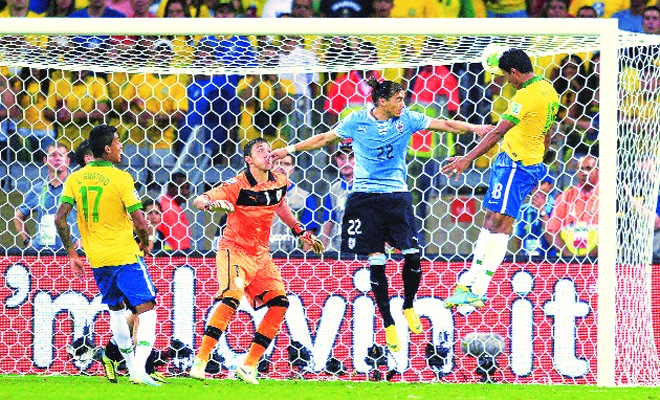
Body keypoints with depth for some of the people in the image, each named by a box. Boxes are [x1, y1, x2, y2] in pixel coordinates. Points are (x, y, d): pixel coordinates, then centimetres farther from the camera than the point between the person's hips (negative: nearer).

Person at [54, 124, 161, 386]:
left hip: (96, 259, 6)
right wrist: (146, 244, 6)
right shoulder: (121, 178, -13)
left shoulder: (75, 179, 2)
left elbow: (60, 219, -3)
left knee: (116, 310, 23)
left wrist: (71, 254, 7)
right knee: (146, 310, -4)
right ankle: (139, 368, -19)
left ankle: (132, 367, 29)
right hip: (125, 256, -6)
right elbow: (139, 222, -15)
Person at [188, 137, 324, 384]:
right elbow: (198, 201, -21)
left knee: (279, 302, -3)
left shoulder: (279, 183, 4)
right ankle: (199, 362, -23)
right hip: (235, 250, -7)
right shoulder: (238, 185, -15)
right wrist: (211, 204, -43)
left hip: (261, 254, 7)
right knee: (231, 298, -26)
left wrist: (302, 233, 28)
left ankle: (248, 367, 2)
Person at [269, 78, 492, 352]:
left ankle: (408, 306, 18)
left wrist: (475, 128, -11)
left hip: (397, 196, 1)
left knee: (413, 255, -9)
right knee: (376, 262, -3)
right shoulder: (357, 121, -1)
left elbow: (445, 124, 0)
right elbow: (324, 139, 9)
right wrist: (289, 150, 10)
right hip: (365, 196, -1)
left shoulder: (406, 119, 1)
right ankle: (388, 324, 8)